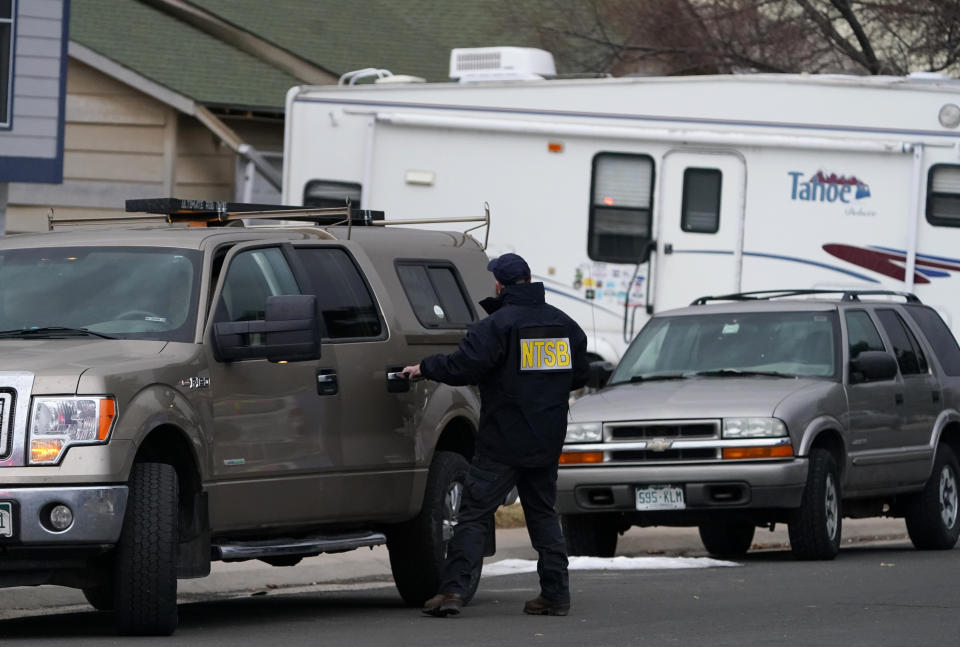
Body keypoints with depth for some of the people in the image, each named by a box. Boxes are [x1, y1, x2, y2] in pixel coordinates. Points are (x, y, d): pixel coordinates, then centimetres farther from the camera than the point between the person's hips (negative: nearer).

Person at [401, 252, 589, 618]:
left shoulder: (497, 325, -12)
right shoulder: (565, 326, 9)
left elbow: (464, 366, -19)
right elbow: (579, 375, 18)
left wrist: (425, 368, -3)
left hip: (502, 441, -6)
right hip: (547, 442, 6)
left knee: (475, 512, -5)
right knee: (543, 513, 16)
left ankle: (453, 588, -13)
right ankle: (556, 593, 11)